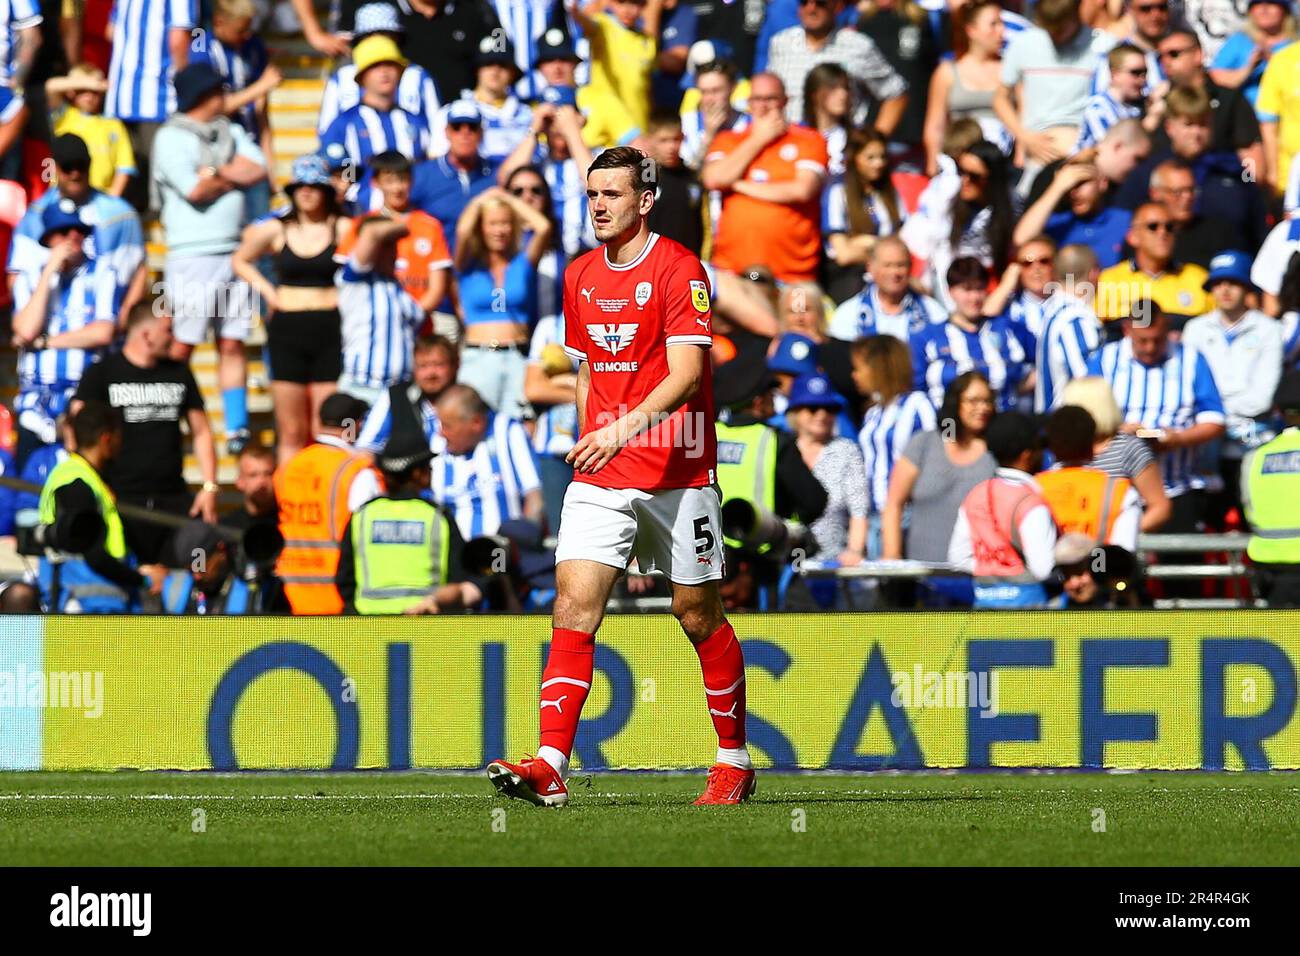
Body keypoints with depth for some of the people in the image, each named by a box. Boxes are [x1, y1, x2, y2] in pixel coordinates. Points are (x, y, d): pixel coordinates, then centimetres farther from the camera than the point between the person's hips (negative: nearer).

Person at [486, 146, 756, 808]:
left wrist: (627, 426, -32)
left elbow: (686, 373, -19)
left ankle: (734, 759, 23)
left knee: (698, 615, 6)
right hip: (600, 478, 5)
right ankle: (550, 766, -19)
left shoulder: (678, 270, -10)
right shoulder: (581, 276, 12)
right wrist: (591, 441, 16)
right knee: (574, 604, -11)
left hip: (678, 473, -5)